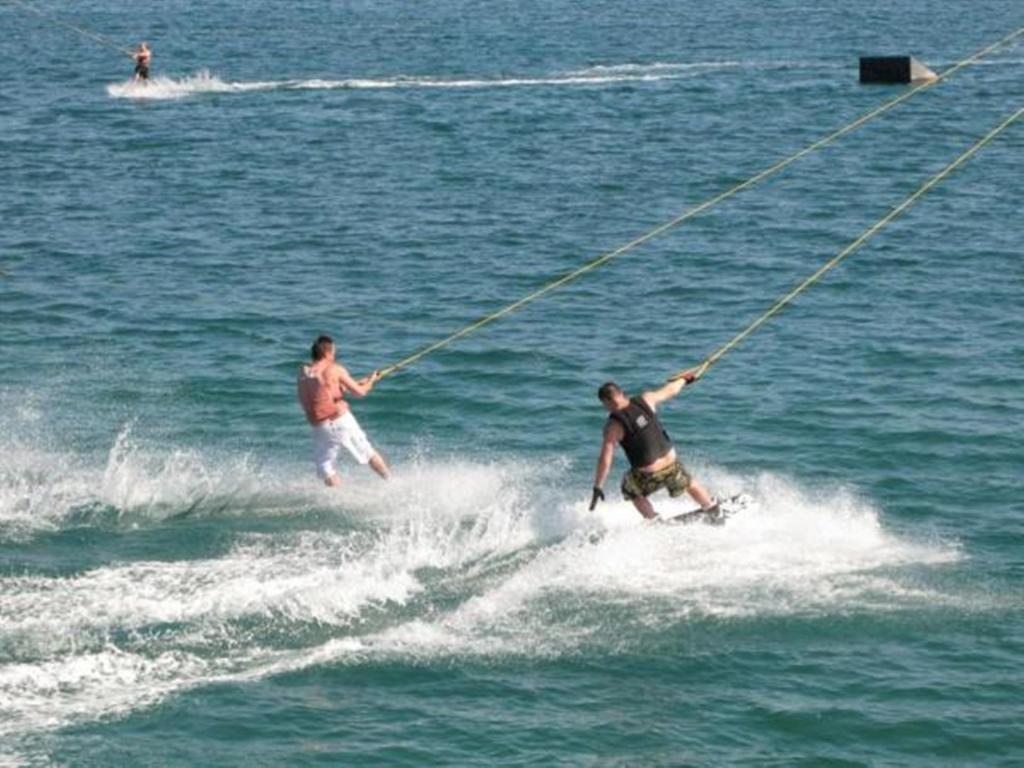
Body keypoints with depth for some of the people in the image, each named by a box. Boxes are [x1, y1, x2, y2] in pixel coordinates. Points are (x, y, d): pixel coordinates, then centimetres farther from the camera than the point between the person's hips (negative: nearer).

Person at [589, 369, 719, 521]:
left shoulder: (614, 426, -13)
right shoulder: (645, 400, -5)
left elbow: (605, 460, -16)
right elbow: (670, 390, 14)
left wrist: (597, 488, -10)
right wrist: (683, 379, 34)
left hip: (648, 477, -3)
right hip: (672, 466, 3)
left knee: (630, 489, 31)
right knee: (689, 483, 33)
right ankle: (714, 511, 50)